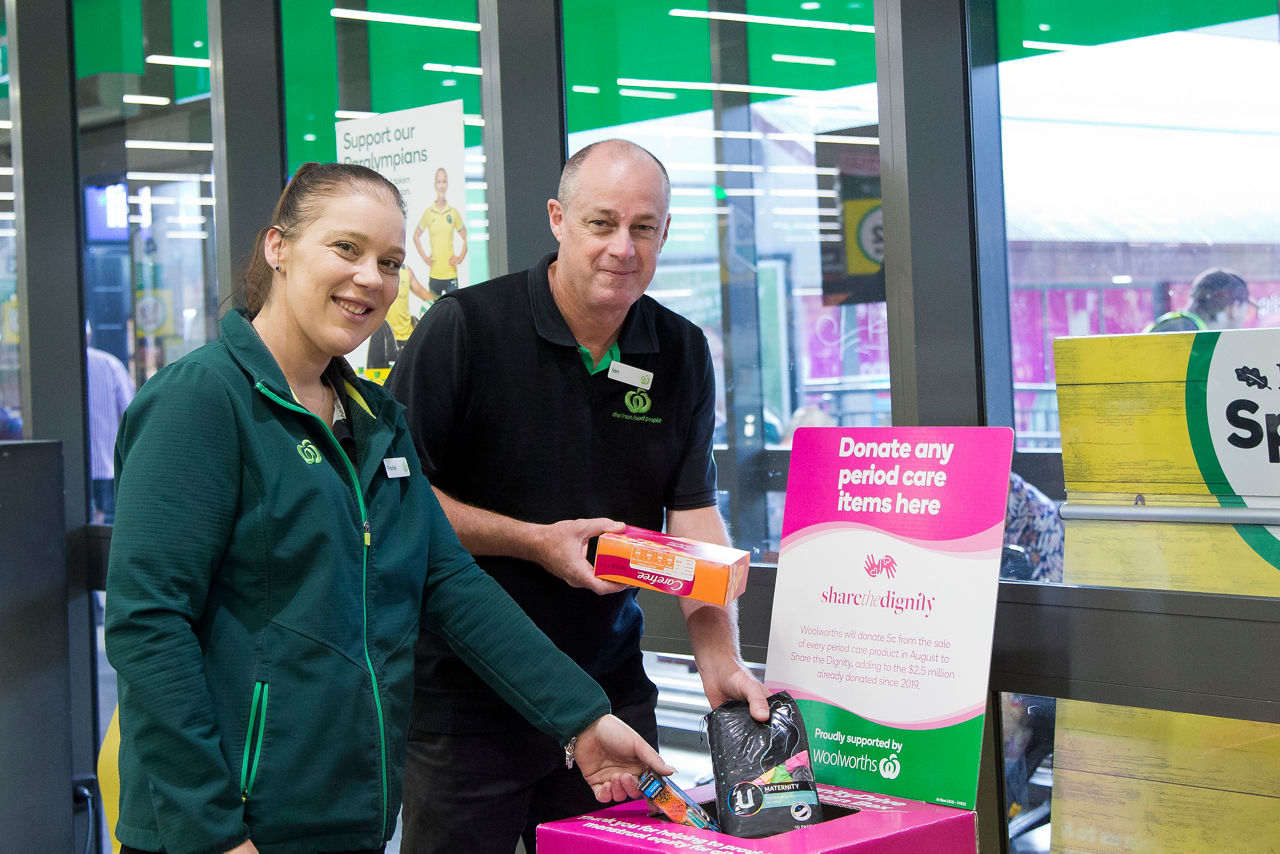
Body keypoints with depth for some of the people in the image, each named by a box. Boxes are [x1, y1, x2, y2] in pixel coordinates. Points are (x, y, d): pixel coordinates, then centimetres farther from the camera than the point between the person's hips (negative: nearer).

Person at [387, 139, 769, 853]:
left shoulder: (683, 354, 4)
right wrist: (537, 541, -18)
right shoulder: (466, 327, -10)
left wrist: (722, 660, -15)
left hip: (610, 687, 4)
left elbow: (695, 514, -1)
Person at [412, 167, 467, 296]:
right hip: (434, 274, 1)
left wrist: (460, 257, 1)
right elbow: (416, 236, 15)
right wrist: (425, 257, 6)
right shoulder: (428, 213, 3)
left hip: (451, 274, -1)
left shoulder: (453, 212, 3)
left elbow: (465, 238, 13)